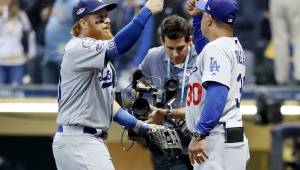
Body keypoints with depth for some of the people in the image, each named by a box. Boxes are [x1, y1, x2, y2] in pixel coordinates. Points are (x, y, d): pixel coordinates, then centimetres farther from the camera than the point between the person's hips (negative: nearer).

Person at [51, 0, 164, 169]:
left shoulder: (97, 56, 17)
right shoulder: (78, 49, -14)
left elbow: (107, 100, 20)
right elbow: (117, 47, -31)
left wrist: (138, 125, 12)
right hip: (78, 142, -11)